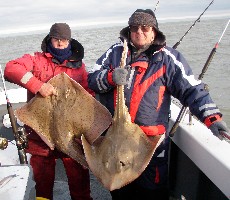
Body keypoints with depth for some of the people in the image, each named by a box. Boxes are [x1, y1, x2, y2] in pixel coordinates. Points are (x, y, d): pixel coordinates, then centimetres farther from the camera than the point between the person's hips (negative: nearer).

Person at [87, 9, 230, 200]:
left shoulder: (167, 57, -3)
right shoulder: (116, 51, 5)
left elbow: (192, 89, -7)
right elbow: (92, 78, 1)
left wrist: (212, 116, -18)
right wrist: (110, 77, -20)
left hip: (151, 141, -3)